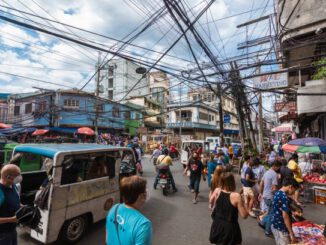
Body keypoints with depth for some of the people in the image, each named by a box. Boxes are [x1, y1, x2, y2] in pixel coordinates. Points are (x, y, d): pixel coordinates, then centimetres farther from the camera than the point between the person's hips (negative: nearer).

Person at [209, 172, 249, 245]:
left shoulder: (217, 191, -12)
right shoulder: (236, 196, -24)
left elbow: (211, 201, 9)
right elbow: (244, 215, -15)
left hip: (217, 225, 4)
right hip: (229, 227, -4)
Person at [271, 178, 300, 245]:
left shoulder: (277, 193, 6)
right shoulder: (284, 197, -23)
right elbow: (285, 216, -24)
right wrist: (291, 233, -20)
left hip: (275, 225, 9)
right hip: (281, 228, -9)